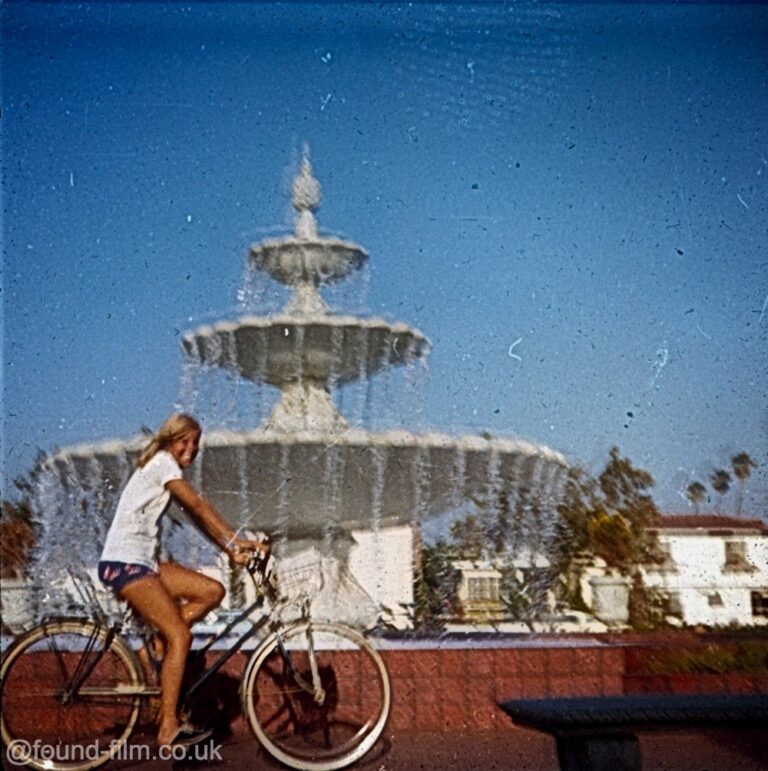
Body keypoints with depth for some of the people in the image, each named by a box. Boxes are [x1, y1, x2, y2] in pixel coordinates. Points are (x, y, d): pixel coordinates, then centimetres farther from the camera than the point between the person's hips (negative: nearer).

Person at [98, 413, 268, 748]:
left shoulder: (168, 470, 18)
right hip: (124, 563, -9)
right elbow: (199, 505, -17)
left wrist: (231, 549, 0)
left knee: (212, 591, -2)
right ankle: (169, 728, -12)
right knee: (180, 636, -15)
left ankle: (156, 646, 3)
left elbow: (196, 516, 11)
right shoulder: (162, 462, -9)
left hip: (143, 562, 9)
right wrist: (236, 541, -20)